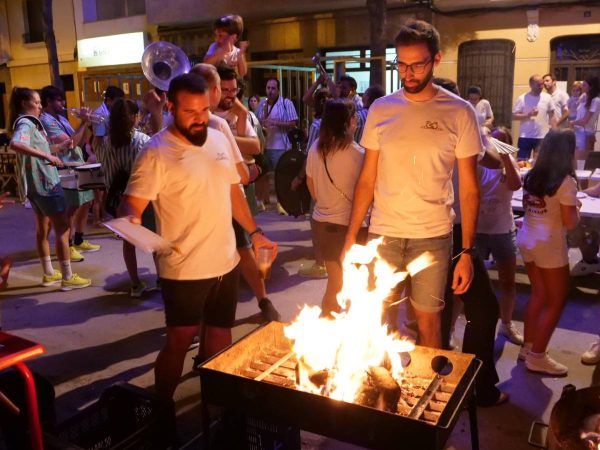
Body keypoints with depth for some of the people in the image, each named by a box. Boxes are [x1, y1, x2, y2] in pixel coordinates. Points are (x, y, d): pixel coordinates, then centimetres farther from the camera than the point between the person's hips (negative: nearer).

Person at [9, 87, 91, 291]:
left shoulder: (30, 123, 14)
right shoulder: (25, 124, -17)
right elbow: (15, 144, -38)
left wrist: (61, 146, 12)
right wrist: (46, 155, -40)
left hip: (38, 183, 11)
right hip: (45, 182, -11)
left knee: (43, 228, 16)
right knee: (62, 228, -5)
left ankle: (49, 274, 26)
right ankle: (67, 277, 0)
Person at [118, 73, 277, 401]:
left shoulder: (220, 140, 6)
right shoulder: (157, 153, -14)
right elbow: (131, 206, -17)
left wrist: (254, 232, 14)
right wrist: (131, 220, -39)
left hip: (226, 263, 6)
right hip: (184, 270, -6)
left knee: (220, 335, 19)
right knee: (179, 341, 5)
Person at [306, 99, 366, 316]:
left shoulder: (315, 148, 0)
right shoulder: (355, 153, -17)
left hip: (320, 221, 6)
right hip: (347, 225, -6)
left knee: (334, 281, 22)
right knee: (338, 289, 9)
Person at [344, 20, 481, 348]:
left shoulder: (459, 112, -2)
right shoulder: (380, 110, 3)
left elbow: (469, 189, -2)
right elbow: (367, 180, 6)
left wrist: (468, 251, -7)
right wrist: (351, 236, 0)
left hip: (432, 237, -1)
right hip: (382, 234, 2)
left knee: (428, 320, 8)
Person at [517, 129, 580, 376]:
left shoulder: (531, 176, 5)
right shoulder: (566, 181, -16)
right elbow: (570, 222, -14)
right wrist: (576, 207, 4)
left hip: (527, 240, 7)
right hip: (550, 245, -7)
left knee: (539, 294, 18)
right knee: (556, 300, 6)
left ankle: (528, 347, 25)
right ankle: (537, 357, 10)